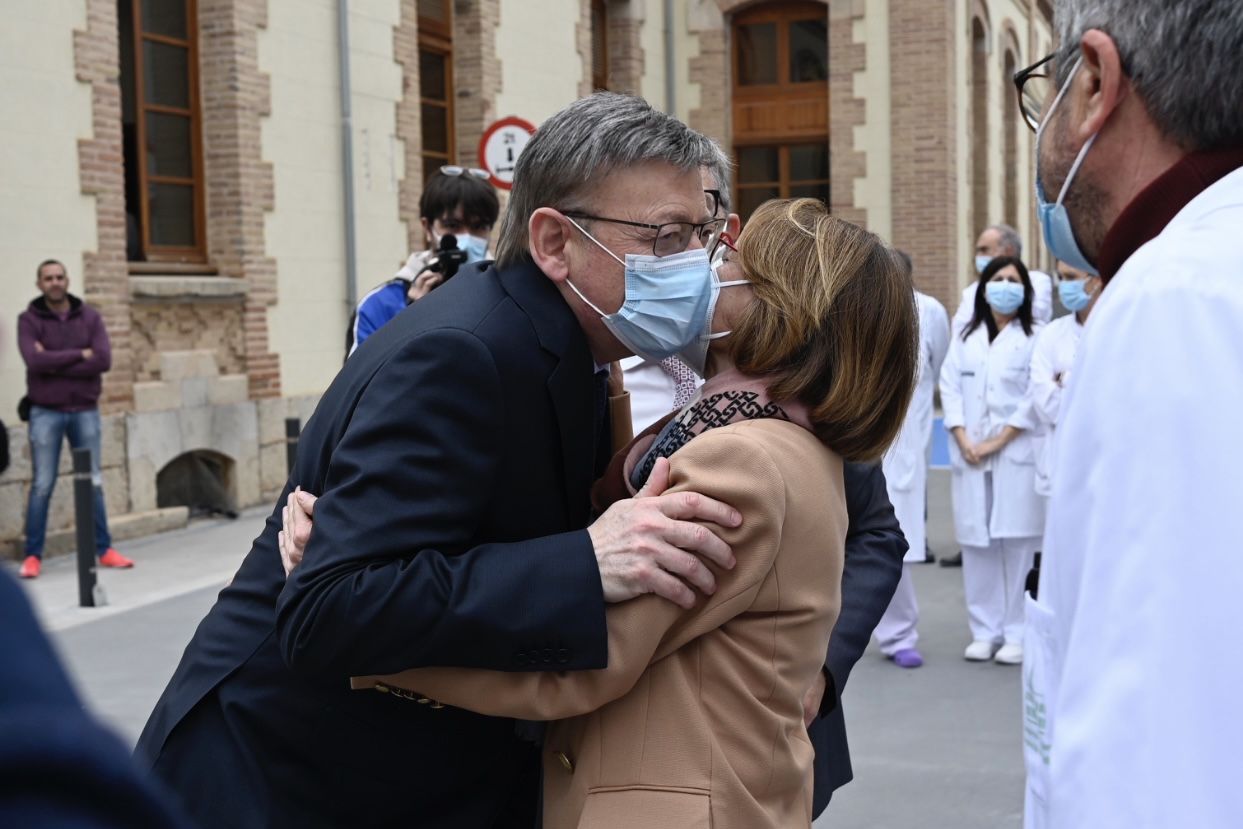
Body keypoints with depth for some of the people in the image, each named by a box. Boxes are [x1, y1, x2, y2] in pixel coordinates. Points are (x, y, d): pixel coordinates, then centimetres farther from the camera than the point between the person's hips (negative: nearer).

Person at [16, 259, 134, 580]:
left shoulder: (90, 317, 4)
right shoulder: (29, 320, -1)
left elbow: (104, 360, -10)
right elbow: (35, 361, -17)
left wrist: (55, 362, -13)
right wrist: (80, 354, -12)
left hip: (85, 410, 2)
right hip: (46, 412, -2)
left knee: (93, 483, 8)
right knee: (42, 486, 0)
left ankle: (104, 550, 16)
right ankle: (33, 556, 7)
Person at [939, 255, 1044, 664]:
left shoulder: (1035, 337, 3)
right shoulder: (964, 336, 16)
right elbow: (950, 388, 8)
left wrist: (997, 441, -10)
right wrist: (963, 440, -5)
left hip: (1016, 453, -3)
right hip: (969, 456, 3)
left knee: (1016, 543, -5)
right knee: (976, 542, 3)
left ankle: (1017, 634, 2)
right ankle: (984, 631, 11)